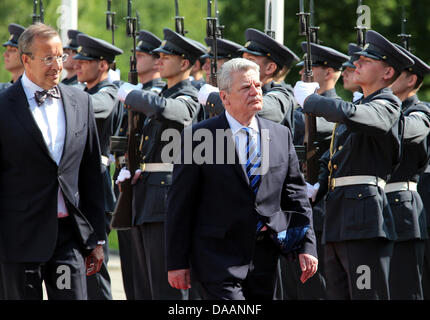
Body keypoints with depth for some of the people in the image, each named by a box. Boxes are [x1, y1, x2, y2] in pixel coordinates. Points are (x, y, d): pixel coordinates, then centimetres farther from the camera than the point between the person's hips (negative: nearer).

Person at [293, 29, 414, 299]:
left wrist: (310, 99, -11)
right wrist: (315, 189, 7)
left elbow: (349, 115, -27)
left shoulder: (388, 106, -6)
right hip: (337, 221, 9)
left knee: (367, 296, -10)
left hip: (366, 216, -9)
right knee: (339, 294, 9)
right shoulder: (357, 105, 23)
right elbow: (331, 160, 26)